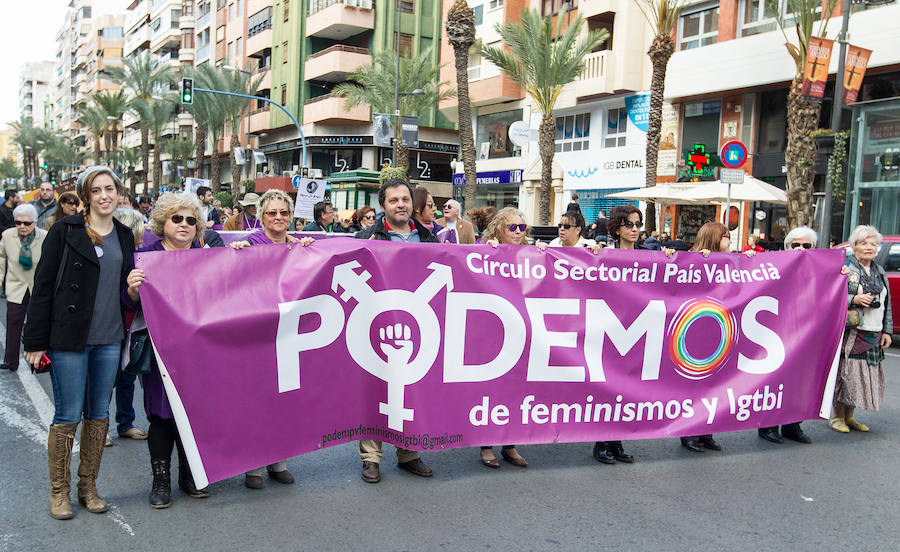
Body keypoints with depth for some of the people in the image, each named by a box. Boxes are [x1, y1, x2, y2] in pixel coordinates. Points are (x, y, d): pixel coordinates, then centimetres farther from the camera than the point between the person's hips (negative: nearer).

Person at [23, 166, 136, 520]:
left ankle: (88, 486, 24)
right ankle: (59, 492, 17)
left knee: (99, 414, 10)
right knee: (68, 415, 1)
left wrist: (129, 332, 4)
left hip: (109, 339, 4)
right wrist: (35, 341, -9)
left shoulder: (124, 236, 10)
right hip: (69, 338, -4)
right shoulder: (65, 231, -4)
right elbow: (43, 287, -5)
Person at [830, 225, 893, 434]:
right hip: (849, 332, -6)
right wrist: (854, 300, -20)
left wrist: (887, 331, 13)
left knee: (867, 374, 7)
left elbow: (887, 304, 19)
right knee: (845, 372, -5)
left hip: (873, 335, 6)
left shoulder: (880, 272, 17)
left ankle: (849, 416, 19)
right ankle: (837, 417, 8)